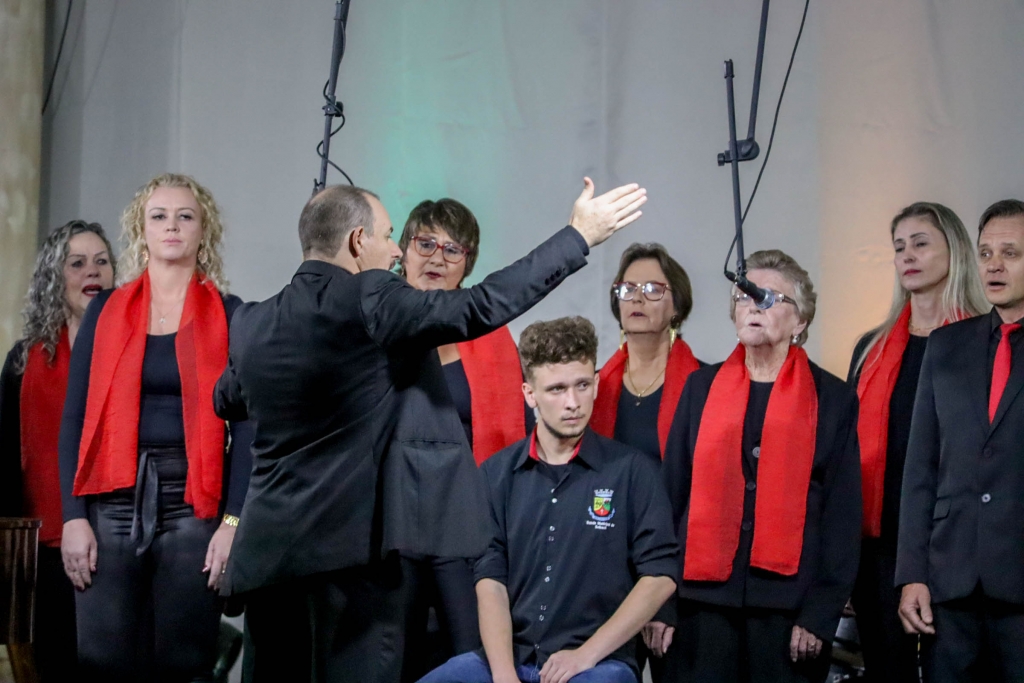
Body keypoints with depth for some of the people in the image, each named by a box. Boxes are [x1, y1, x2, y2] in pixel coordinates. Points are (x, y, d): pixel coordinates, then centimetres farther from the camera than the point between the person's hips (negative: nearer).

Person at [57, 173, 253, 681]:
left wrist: (233, 521, -8)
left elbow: (244, 426, 1)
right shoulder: (106, 311, 9)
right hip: (113, 503, 1)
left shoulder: (229, 316, 4)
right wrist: (73, 516, -3)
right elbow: (75, 419, 6)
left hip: (192, 505, -1)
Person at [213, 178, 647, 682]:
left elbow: (226, 402, 26)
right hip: (348, 544, -7)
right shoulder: (368, 300, -11)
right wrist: (580, 234, -6)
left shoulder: (250, 322, 9)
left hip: (268, 547, 7)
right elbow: (484, 306, -13)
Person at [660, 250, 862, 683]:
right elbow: (672, 491, 8)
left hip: (789, 605, -1)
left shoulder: (832, 398, 4)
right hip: (703, 600, 2)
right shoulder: (702, 387, 10)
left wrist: (822, 613, -6)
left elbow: (842, 515, 1)